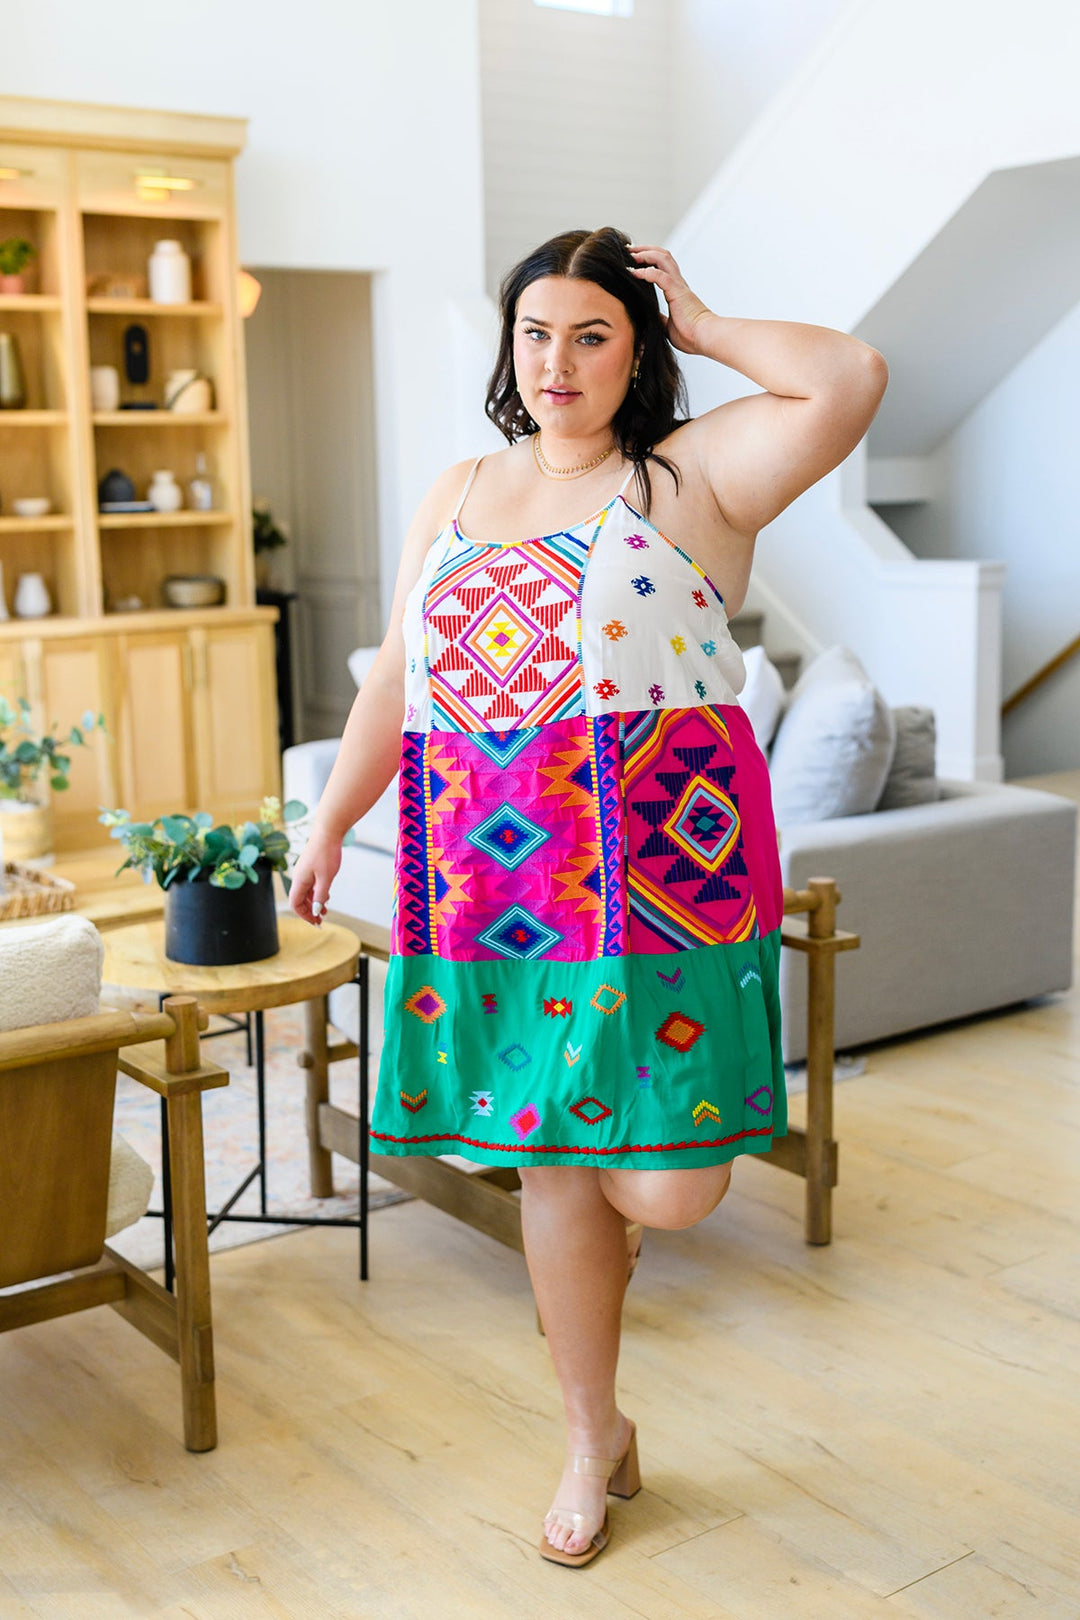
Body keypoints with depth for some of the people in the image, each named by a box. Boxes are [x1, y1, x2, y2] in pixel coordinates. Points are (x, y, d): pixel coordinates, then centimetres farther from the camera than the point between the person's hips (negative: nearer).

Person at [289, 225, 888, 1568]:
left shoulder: (694, 474, 1)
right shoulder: (456, 496, 17)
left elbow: (849, 380, -14)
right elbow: (395, 677, 20)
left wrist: (703, 330, -1)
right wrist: (330, 820, 16)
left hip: (657, 867, -4)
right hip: (492, 877, 4)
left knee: (669, 1188, -8)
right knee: (551, 1169, 10)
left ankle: (633, 1171, 33)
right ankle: (594, 1438, 29)